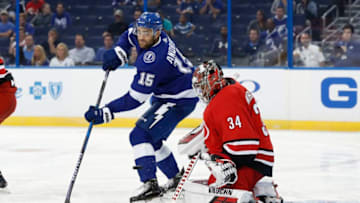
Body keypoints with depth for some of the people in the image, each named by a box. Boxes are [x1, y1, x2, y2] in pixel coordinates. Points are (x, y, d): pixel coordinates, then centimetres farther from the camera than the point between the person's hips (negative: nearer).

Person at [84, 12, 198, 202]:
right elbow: (129, 35, 19)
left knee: (140, 134, -20)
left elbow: (135, 99, -28)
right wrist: (118, 53, 0)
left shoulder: (152, 61, -32)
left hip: (180, 101, -10)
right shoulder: (150, 36, -6)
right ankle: (176, 179, 33)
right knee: (152, 139, 20)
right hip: (165, 96, 10)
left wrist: (105, 113, -25)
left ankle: (149, 184, -28)